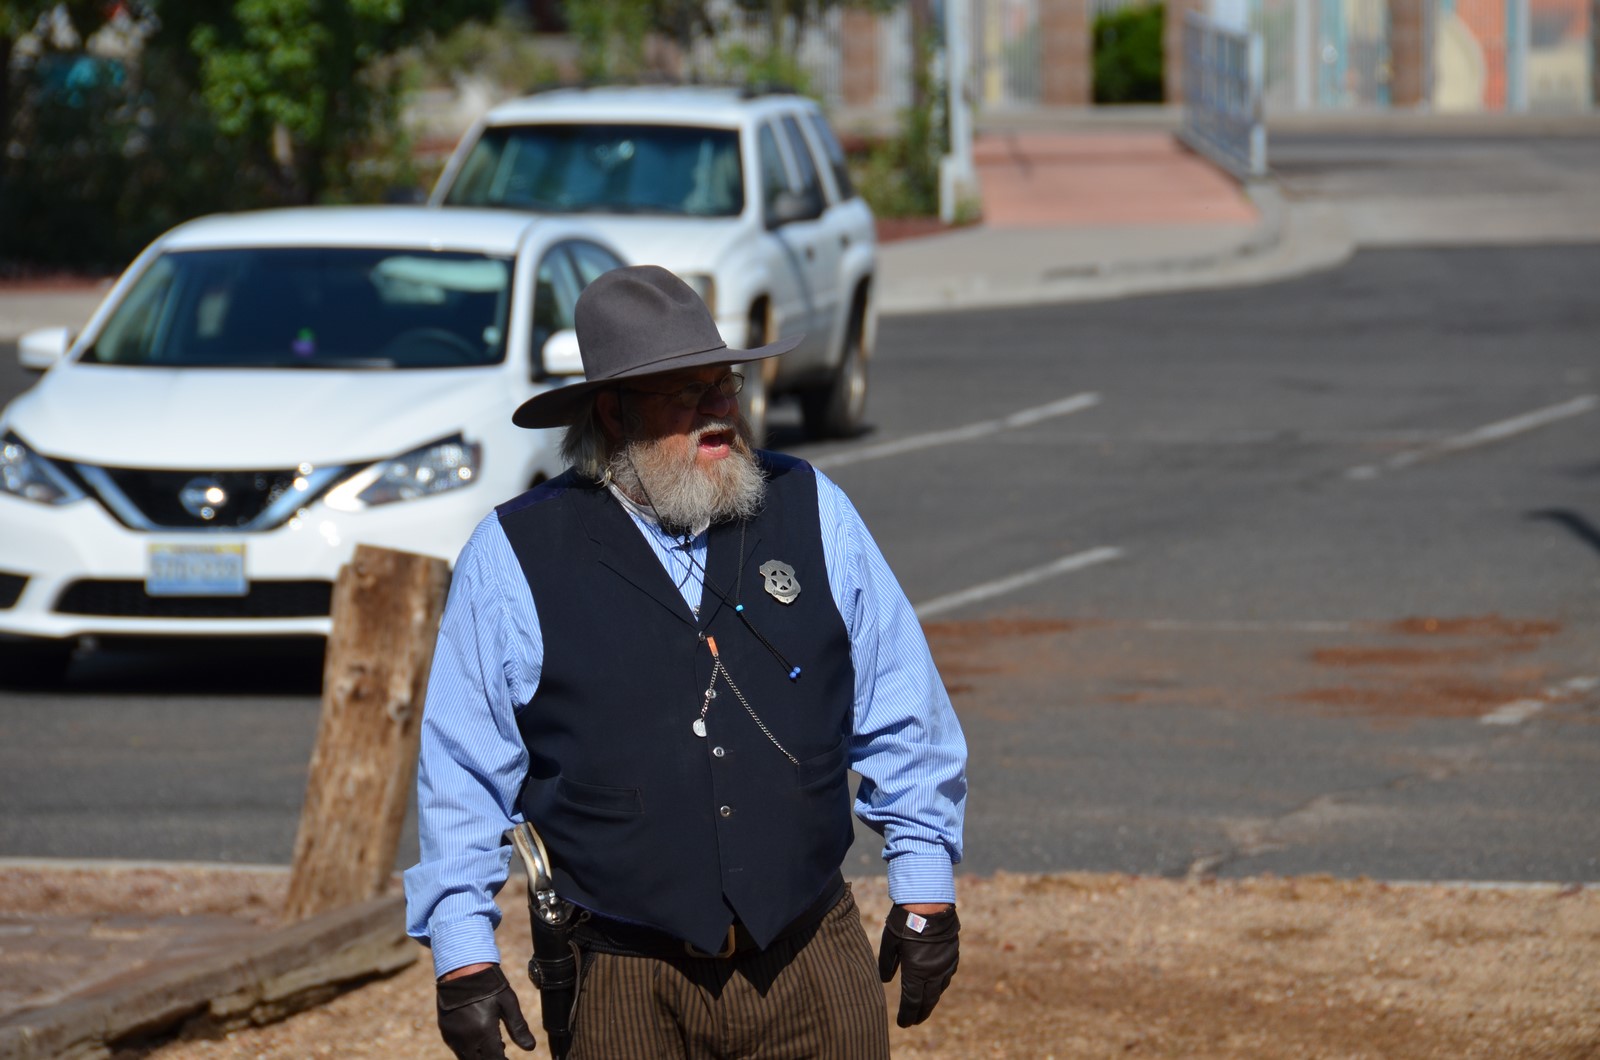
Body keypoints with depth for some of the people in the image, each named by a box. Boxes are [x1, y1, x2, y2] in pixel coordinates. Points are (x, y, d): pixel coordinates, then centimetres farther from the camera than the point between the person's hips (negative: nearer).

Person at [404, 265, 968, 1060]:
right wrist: (463, 958, -3)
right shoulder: (514, 559, 0)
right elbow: (461, 776, 2)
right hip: (629, 987, -2)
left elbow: (902, 716, 13)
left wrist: (924, 889, 10)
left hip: (816, 964, 2)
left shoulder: (811, 511, 7)